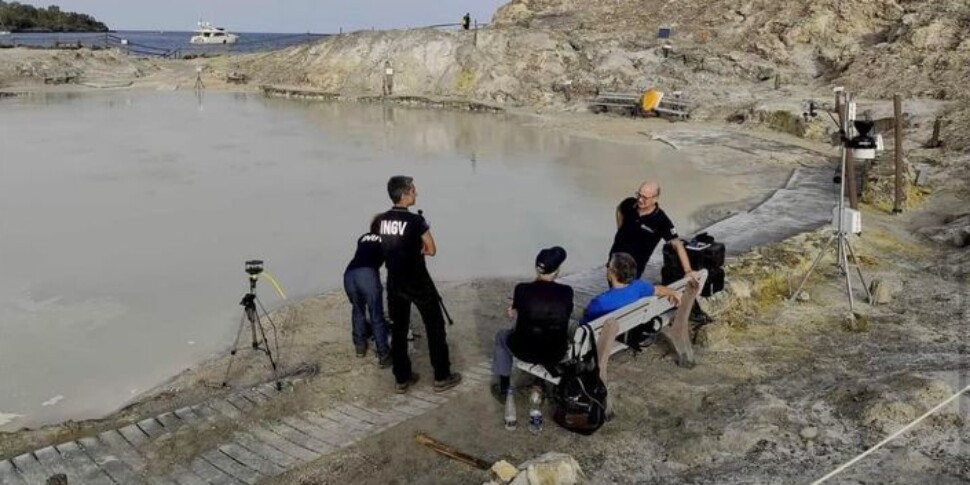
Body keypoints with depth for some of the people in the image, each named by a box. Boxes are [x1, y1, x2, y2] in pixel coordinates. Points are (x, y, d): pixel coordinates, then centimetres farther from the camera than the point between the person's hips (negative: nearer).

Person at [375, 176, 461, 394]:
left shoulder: (380, 220, 1)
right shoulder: (416, 220, -17)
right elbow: (431, 250, -7)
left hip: (394, 283, 6)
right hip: (417, 282, -6)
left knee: (398, 330, 13)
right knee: (435, 327, 7)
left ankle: (402, 379, 19)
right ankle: (442, 377, 12)